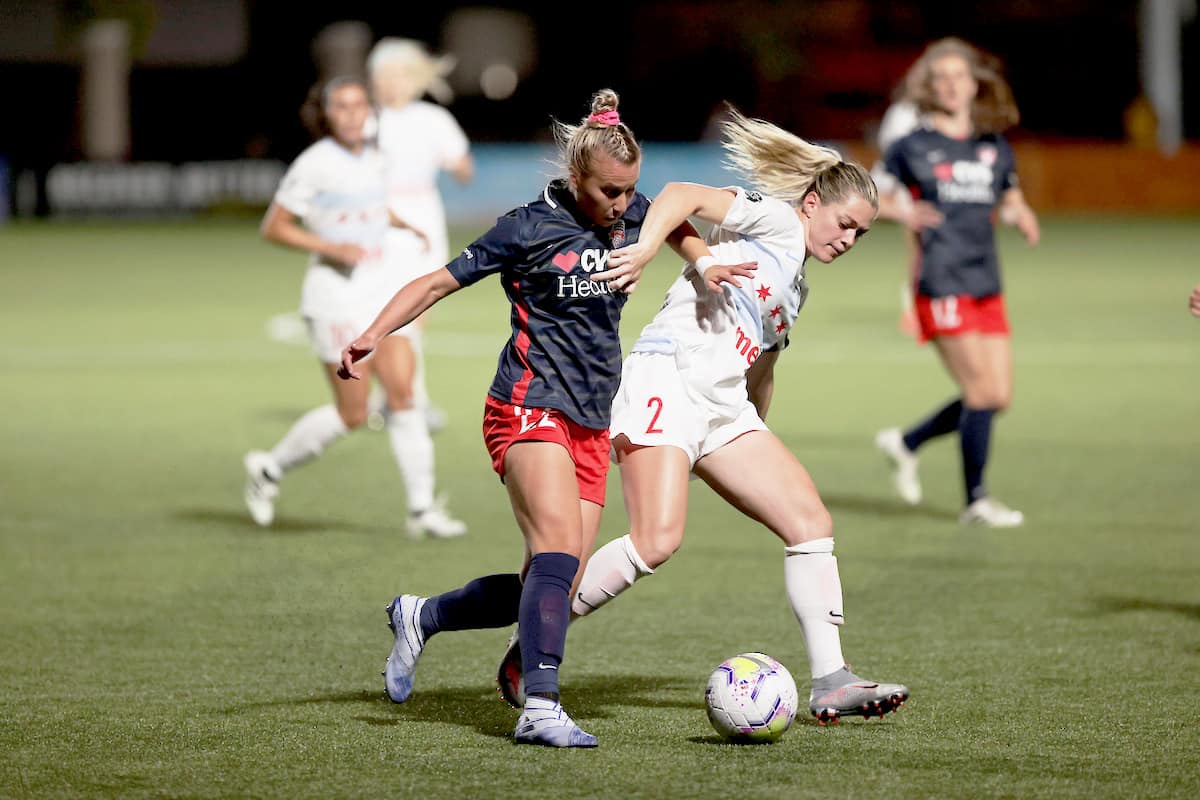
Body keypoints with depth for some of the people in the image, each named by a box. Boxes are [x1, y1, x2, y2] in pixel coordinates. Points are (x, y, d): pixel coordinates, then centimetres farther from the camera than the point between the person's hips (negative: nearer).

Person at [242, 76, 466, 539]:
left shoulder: (373, 160, 9)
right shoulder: (314, 165, -12)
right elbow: (273, 228, -9)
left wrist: (399, 223, 13)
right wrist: (330, 248, -20)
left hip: (381, 293, 6)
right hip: (335, 298, -6)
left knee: (403, 393, -5)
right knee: (352, 414, -4)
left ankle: (422, 509, -3)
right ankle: (269, 469, 18)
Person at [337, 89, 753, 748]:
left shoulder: (633, 216, 10)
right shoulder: (531, 228, -7)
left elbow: (680, 225, 34)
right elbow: (438, 282, -5)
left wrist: (706, 267, 14)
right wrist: (373, 335, -18)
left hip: (591, 426, 7)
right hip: (530, 409, -7)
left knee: (552, 586, 1)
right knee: (561, 552, -26)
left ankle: (421, 617, 23)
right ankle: (541, 708, -29)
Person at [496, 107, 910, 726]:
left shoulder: (795, 285, 27)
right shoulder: (775, 219, 1)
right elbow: (683, 195, -15)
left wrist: (758, 447, 36)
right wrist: (645, 248, -33)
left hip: (726, 408, 9)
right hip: (667, 382, -9)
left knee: (811, 521, -2)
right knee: (657, 540, -24)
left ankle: (829, 683, -2)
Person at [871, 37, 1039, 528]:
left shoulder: (994, 148, 12)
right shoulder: (915, 147, -2)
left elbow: (1010, 200, 24)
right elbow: (873, 197, 2)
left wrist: (1022, 217, 2)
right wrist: (902, 213, -18)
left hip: (987, 286, 6)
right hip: (942, 284, -6)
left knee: (999, 396, 4)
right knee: (981, 391, -10)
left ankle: (906, 442, 23)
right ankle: (975, 501, 3)